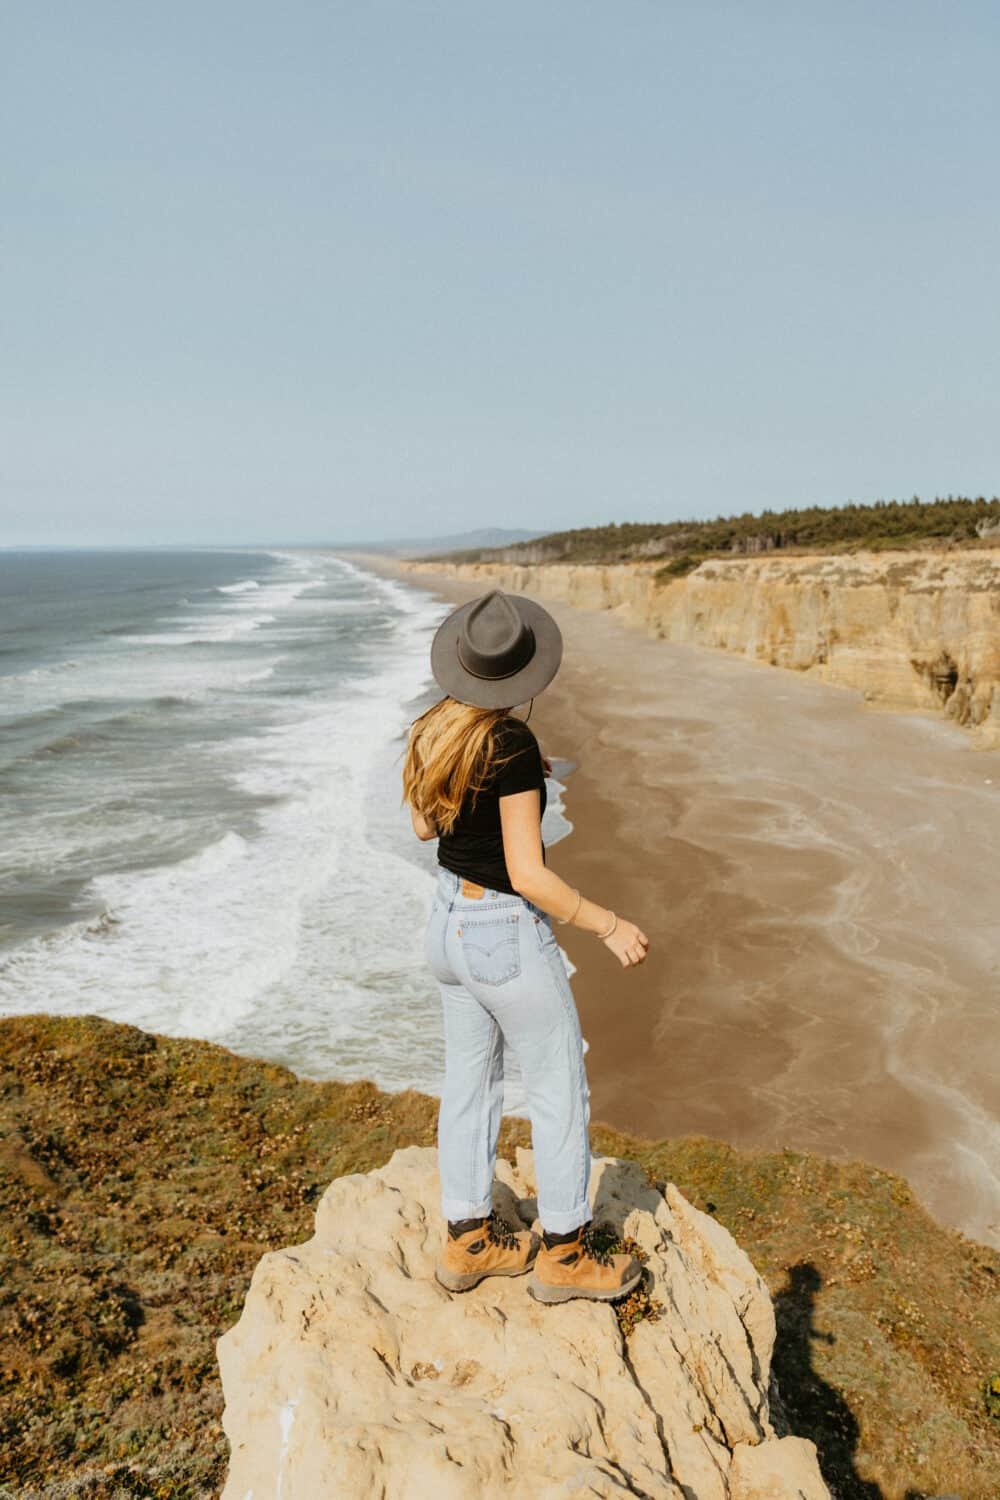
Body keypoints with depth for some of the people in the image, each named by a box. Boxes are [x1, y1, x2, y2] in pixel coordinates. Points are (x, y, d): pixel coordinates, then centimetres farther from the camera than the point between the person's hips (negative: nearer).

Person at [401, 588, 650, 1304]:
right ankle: (564, 1255, 23)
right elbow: (528, 874, -24)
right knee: (560, 1092, 9)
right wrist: (609, 925, -13)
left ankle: (469, 1241, 33)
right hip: (508, 934, -8)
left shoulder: (434, 731, -2)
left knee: (470, 1082, 19)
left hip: (450, 922, 8)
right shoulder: (512, 743, -25)